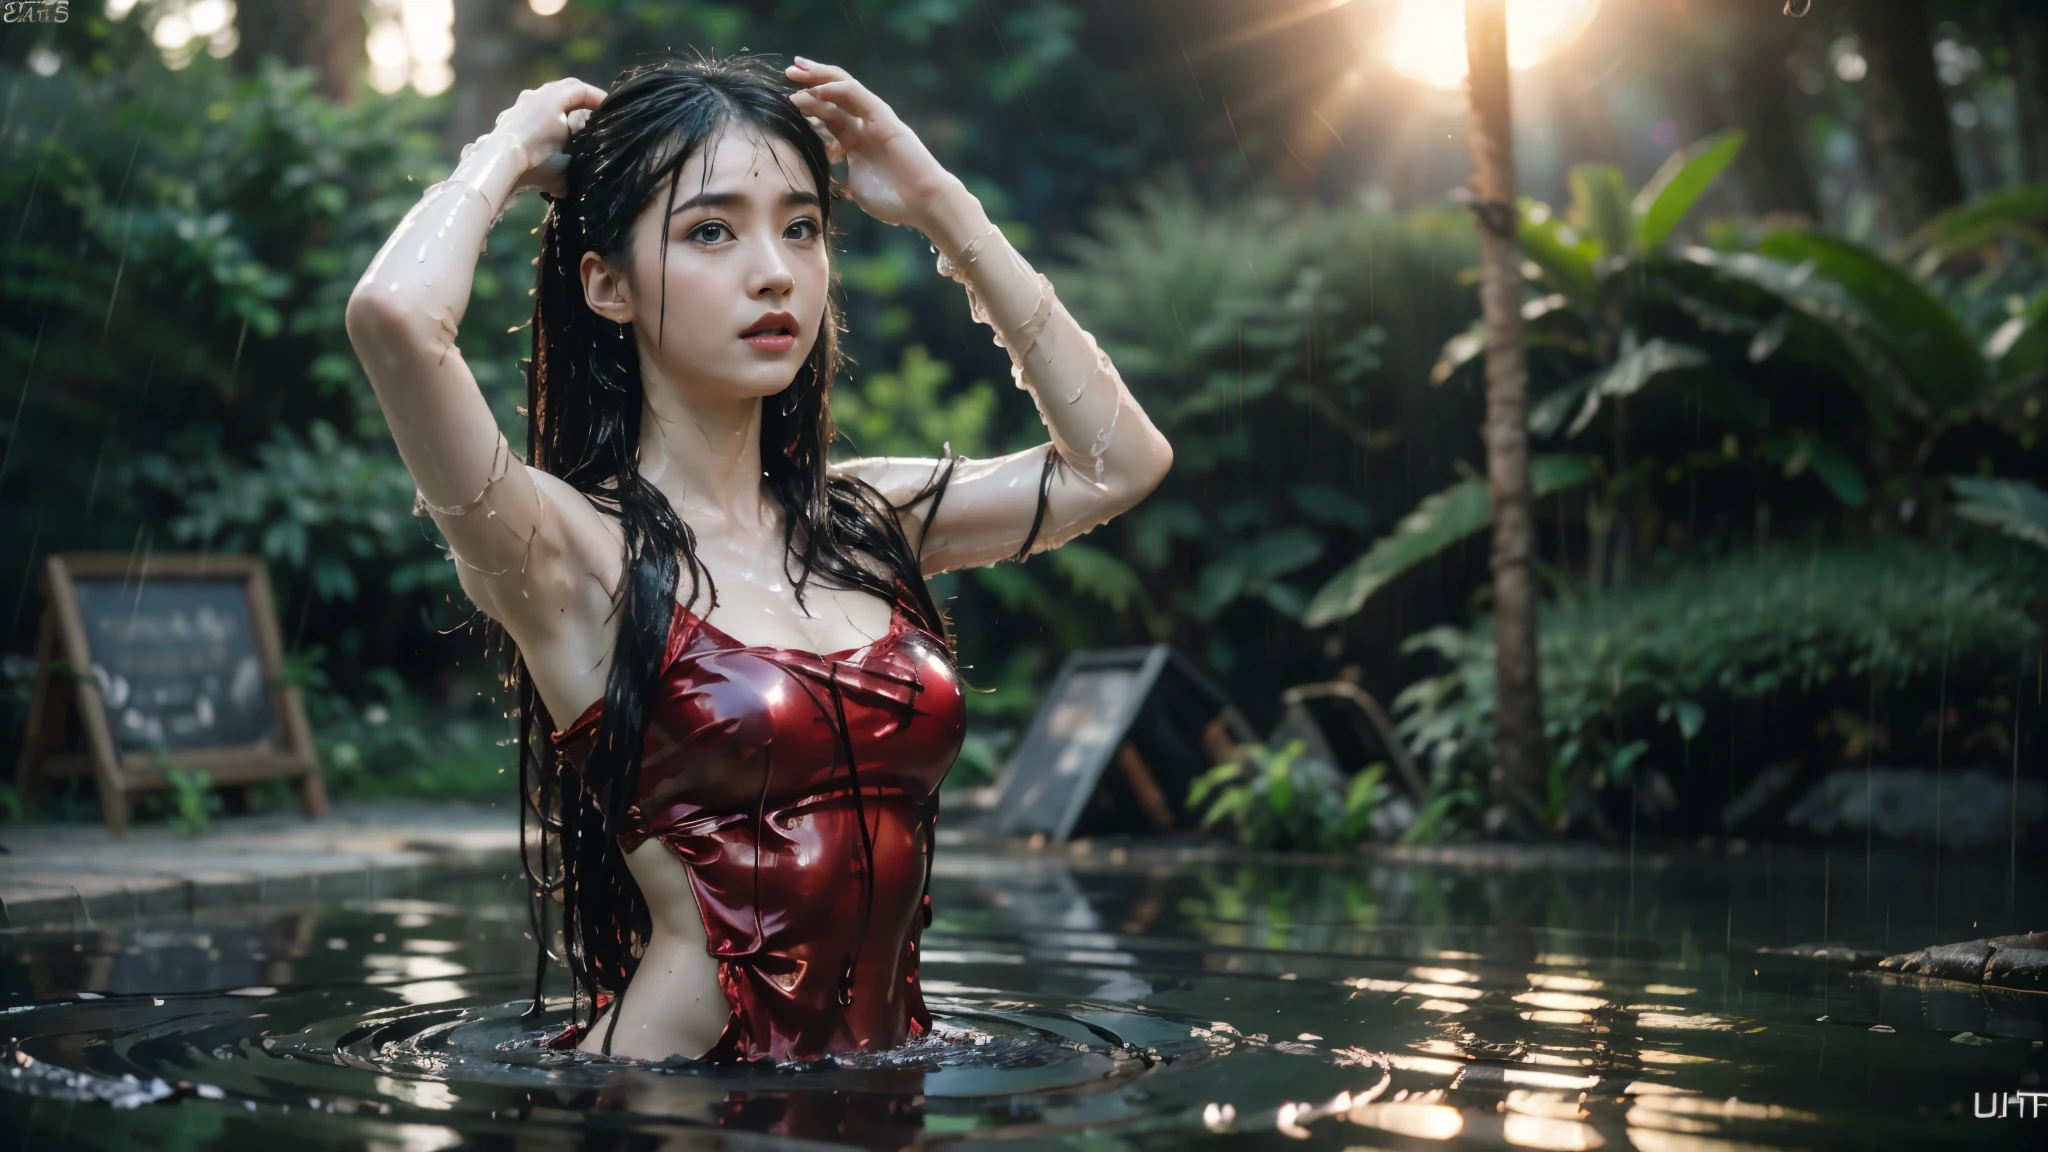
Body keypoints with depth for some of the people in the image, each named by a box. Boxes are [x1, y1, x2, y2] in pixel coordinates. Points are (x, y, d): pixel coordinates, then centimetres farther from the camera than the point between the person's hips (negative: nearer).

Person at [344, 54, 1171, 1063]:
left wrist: (942, 207, 12)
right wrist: (505, 156, -5)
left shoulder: (862, 520, 8)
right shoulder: (570, 548, -10)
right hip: (682, 1084, -7)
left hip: (889, 1065, 7)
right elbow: (394, 313, -27)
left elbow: (1118, 459, 14)